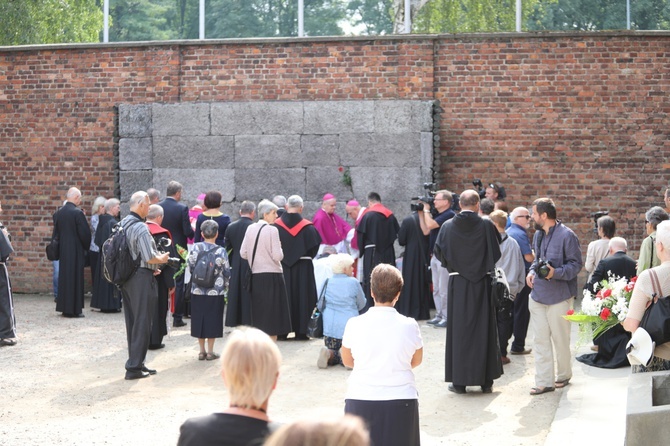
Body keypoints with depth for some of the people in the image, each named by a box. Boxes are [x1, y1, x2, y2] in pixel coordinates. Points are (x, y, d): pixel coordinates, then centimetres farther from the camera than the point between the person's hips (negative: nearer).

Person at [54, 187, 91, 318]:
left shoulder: (58, 213, 4)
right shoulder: (77, 213, -15)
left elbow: (57, 232, 10)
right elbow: (85, 233, -13)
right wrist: (86, 247, 2)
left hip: (62, 250, 6)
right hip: (76, 251, -6)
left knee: (64, 277, 13)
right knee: (75, 278, 0)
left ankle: (64, 307, 19)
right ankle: (74, 309, 1)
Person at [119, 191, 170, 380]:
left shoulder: (122, 224, 9)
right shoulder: (141, 228, -18)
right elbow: (149, 257, -22)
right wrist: (162, 259, -1)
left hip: (126, 277, 9)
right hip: (142, 279, -9)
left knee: (132, 322, 14)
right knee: (142, 323, -2)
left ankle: (136, 363, 23)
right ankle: (134, 367, 0)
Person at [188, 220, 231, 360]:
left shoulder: (196, 247, -5)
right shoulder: (221, 250, -7)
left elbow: (191, 265, 0)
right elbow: (227, 271, -2)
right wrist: (225, 285, 15)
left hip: (198, 291, 2)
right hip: (216, 292, -2)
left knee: (199, 319, 10)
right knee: (213, 320, 6)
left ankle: (202, 351, 14)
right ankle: (210, 351, 8)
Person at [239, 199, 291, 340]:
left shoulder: (250, 229, 3)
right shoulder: (272, 230, -13)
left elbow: (243, 253, 5)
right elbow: (278, 256, -16)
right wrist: (279, 248, 5)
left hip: (256, 276, 6)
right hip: (272, 276, -5)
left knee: (258, 315, 13)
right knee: (272, 313, 1)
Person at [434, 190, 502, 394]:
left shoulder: (448, 226, -5)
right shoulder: (486, 225, -9)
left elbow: (438, 253, 2)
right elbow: (496, 252, 1)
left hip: (457, 283, 0)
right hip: (482, 283, 0)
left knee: (458, 330, 7)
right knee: (484, 330, 8)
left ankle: (459, 381, 8)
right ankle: (486, 381, 12)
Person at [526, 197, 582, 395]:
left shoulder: (566, 235, -12)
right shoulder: (538, 235, 11)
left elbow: (576, 264, -11)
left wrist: (556, 272, -25)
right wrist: (532, 271, 4)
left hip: (559, 297, -6)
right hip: (538, 295, 6)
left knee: (560, 338, 7)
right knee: (541, 339, 4)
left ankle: (563, 375, 27)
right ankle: (544, 381, 7)